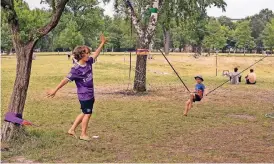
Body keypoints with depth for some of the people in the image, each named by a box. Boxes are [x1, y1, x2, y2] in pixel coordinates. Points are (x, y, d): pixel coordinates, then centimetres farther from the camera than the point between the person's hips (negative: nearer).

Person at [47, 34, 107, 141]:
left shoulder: (88, 62, 1)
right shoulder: (76, 69, -21)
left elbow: (96, 54, 18)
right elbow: (66, 80, -22)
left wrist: (102, 43, 22)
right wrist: (55, 90, -20)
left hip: (90, 94, 8)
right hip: (84, 95, -8)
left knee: (85, 113, 17)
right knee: (87, 114, 2)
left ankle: (72, 129, 26)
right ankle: (83, 134, 16)